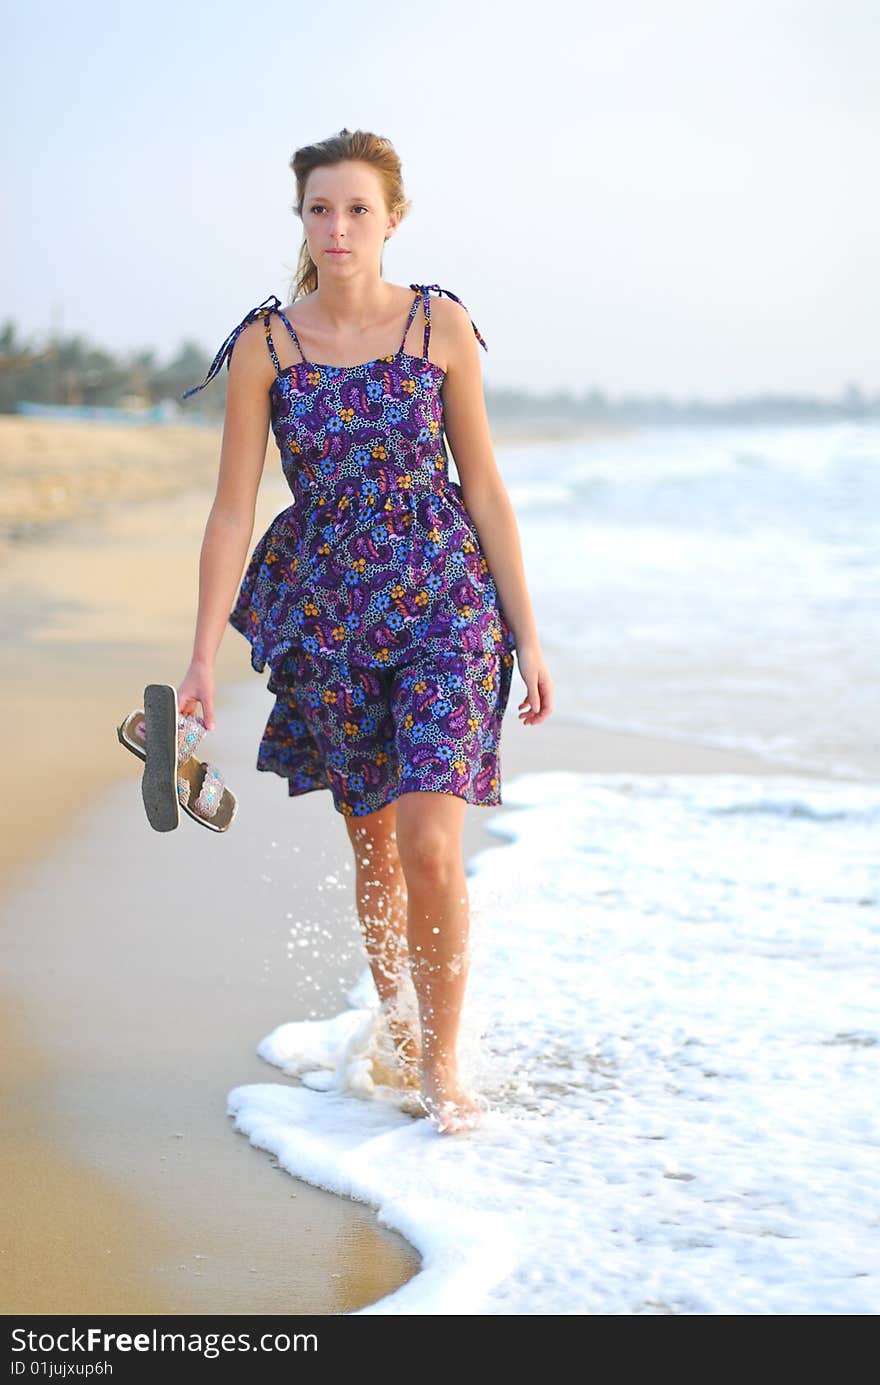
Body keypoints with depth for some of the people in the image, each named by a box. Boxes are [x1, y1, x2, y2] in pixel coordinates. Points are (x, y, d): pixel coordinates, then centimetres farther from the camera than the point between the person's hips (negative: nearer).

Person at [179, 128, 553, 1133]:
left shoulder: (440, 326, -3)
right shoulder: (263, 345, -2)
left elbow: (484, 488, 2)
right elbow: (232, 508, -2)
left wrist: (527, 634, 1)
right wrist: (204, 656, -6)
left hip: (444, 597, -2)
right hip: (327, 607, 2)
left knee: (430, 844, -13)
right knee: (374, 845, 12)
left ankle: (443, 1063, 4)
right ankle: (399, 1032, 34)